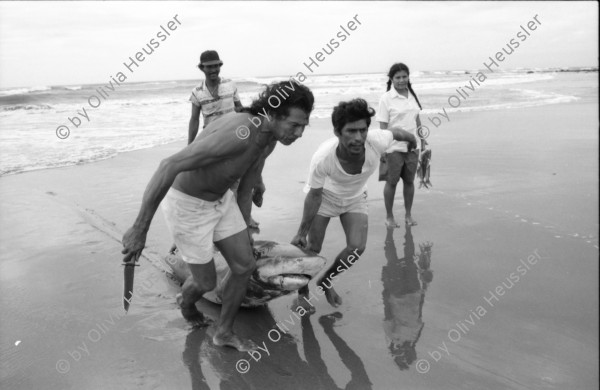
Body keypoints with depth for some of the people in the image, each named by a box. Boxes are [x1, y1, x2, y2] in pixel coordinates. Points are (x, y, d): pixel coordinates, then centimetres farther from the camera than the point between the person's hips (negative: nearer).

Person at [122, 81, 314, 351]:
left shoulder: (269, 136, -6)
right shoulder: (238, 134, -37)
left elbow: (246, 186, 11)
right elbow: (169, 166, -38)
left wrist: (243, 225, 22)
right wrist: (140, 229, -36)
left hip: (220, 199, 8)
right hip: (187, 205, -8)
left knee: (245, 266, 6)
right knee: (206, 282, 6)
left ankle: (224, 332, 27)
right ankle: (186, 301, 45)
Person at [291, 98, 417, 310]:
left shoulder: (377, 141, -36)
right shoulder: (322, 158, -39)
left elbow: (398, 132, -10)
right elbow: (314, 196, -22)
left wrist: (412, 140, 13)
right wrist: (301, 232, -14)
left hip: (355, 198, 3)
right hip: (325, 195, -2)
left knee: (357, 247, -9)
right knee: (313, 248, -2)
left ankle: (325, 282, 19)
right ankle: (302, 294, 25)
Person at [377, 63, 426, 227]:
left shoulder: (412, 95, 7)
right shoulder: (386, 99, -8)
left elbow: (417, 119, 16)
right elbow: (383, 126, -9)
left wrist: (422, 140, 15)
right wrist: (383, 148, -13)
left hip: (412, 146, 5)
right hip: (394, 148, -5)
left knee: (409, 180, 11)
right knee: (391, 182, 4)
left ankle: (408, 215, 24)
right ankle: (389, 217, 17)